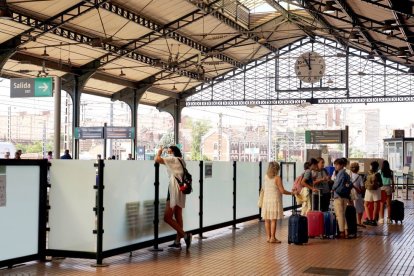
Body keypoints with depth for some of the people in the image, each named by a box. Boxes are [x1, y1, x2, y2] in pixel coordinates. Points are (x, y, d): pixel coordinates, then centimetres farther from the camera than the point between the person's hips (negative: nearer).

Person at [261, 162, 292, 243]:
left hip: (266, 200, 5)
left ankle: (268, 237, 14)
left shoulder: (266, 177, 4)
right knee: (273, 220, -2)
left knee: (267, 220, 8)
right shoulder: (277, 178, -11)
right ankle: (272, 238, -1)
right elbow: (282, 191, -10)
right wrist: (291, 193, 2)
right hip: (275, 200, -5)